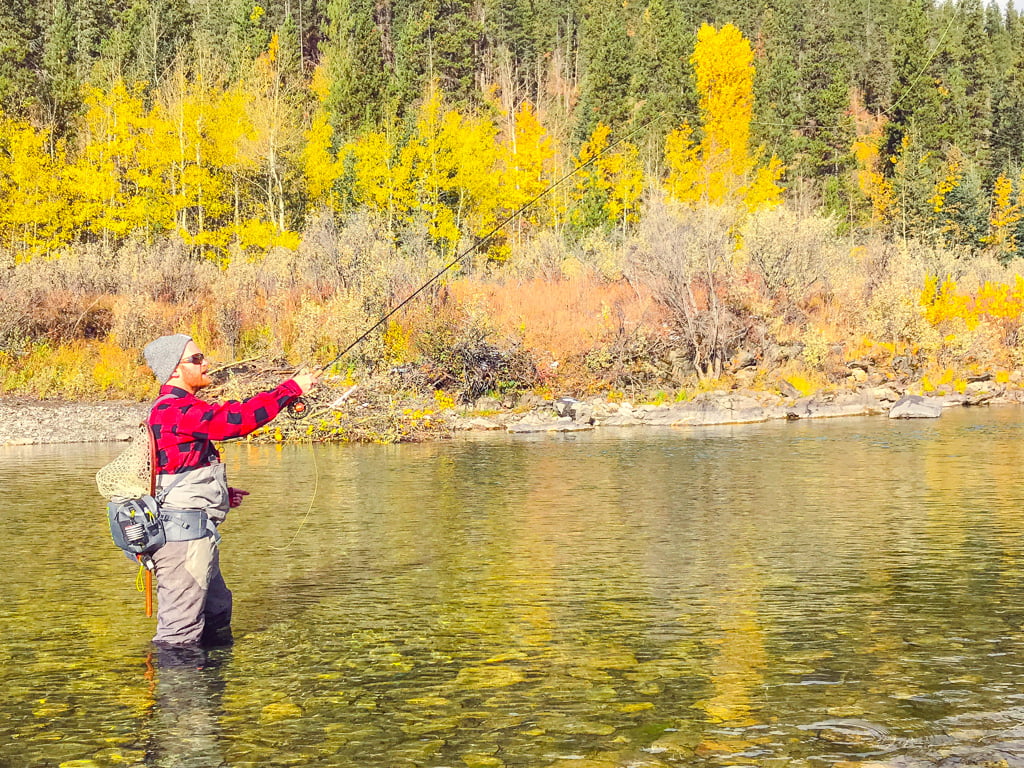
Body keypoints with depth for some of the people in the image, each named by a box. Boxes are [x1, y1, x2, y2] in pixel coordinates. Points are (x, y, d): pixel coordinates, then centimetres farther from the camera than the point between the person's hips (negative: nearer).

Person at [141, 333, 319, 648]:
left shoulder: (174, 409, 17)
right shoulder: (174, 410, -17)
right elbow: (236, 418, -26)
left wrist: (223, 493, 14)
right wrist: (292, 388, -20)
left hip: (196, 531, 11)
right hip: (184, 531, -11)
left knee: (216, 611, 23)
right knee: (180, 630, -6)